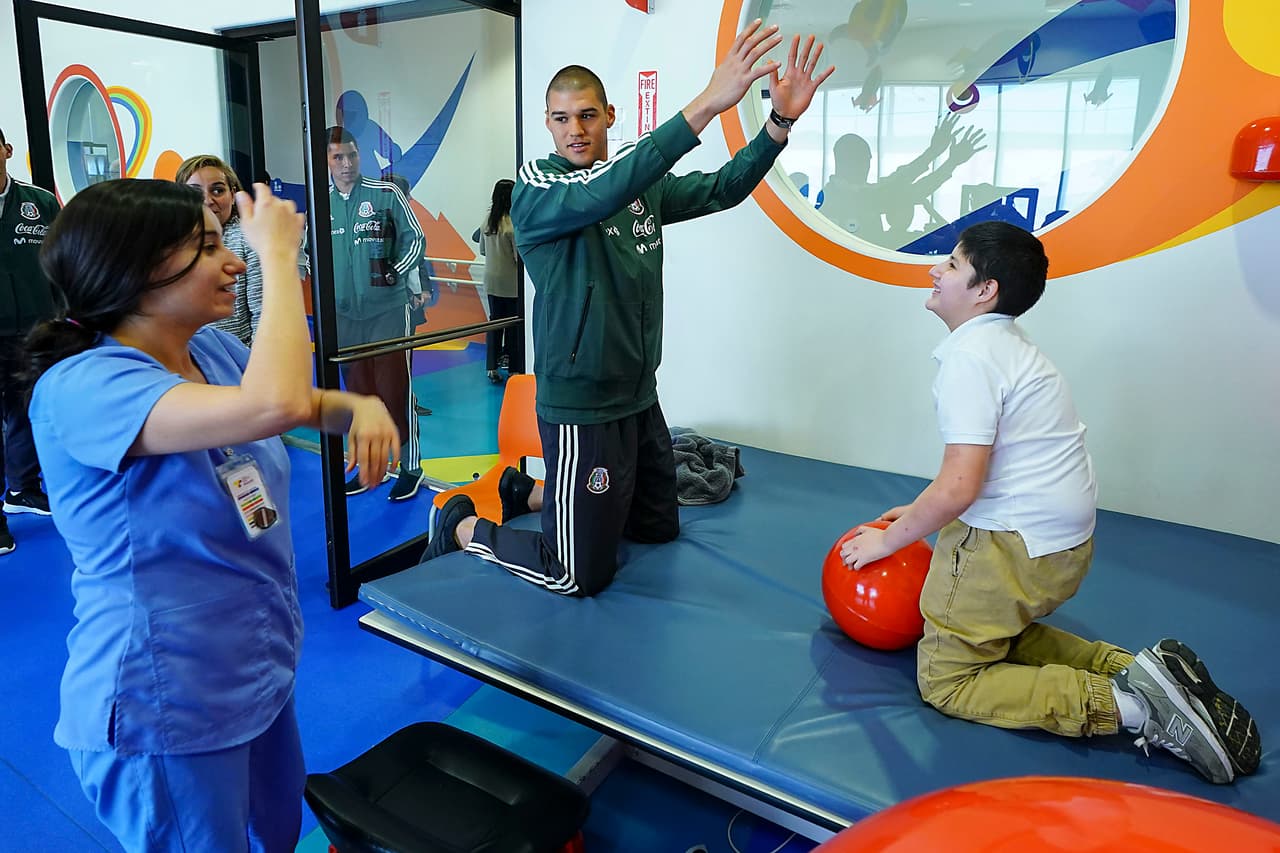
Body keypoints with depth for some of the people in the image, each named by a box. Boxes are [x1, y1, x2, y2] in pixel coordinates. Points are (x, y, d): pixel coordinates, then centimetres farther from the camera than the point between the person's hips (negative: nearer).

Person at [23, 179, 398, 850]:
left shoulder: (214, 350, -3)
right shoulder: (80, 387, -27)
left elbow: (313, 403, 13)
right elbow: (275, 405, -43)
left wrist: (363, 408, -12)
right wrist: (278, 253, -30)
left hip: (261, 672, 8)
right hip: (164, 714, -7)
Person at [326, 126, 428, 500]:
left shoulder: (386, 193, -5)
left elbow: (416, 239, -1)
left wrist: (394, 273, -13)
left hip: (389, 310, -4)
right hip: (344, 316, 4)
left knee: (396, 392, -2)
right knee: (359, 394, 12)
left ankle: (410, 468, 10)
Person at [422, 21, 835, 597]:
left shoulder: (643, 187, 7)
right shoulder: (535, 190, -14)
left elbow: (723, 188, -1)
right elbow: (599, 194, -35)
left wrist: (780, 120, -18)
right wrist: (706, 105, -42)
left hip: (639, 398, 8)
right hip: (582, 408, -7)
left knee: (659, 528, 24)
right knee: (581, 576, 1)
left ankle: (524, 493, 36)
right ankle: (464, 528, 23)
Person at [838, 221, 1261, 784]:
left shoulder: (970, 356, -19)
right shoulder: (1005, 343, 13)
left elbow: (959, 487, -23)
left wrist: (887, 541, -10)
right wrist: (920, 513, 20)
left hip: (1016, 547, -10)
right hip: (1062, 539, 10)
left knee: (946, 680, 0)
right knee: (996, 637, 25)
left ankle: (1127, 704, -12)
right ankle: (1137, 670, 8)